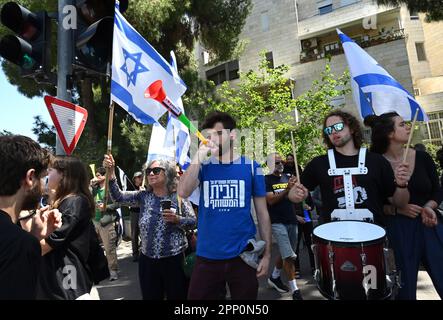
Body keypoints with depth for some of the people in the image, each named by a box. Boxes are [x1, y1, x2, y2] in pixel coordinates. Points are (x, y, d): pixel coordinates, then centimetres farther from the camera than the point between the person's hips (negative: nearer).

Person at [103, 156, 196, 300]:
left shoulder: (178, 196, -7)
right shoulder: (143, 196, 3)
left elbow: (193, 221, -6)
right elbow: (118, 197, -7)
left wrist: (177, 219, -23)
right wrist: (111, 172, -18)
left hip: (173, 258, -3)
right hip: (147, 259, 3)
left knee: (177, 296, 11)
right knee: (150, 296, 18)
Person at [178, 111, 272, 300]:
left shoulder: (251, 167, -3)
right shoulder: (203, 166, 1)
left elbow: (262, 213, 1)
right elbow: (183, 193, -16)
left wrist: (267, 253, 0)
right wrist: (199, 157, -19)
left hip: (242, 255, -1)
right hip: (207, 256, 1)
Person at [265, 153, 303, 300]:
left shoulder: (288, 177, 12)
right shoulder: (266, 180, -4)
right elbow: (271, 200, -14)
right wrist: (287, 189, -24)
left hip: (291, 221, 6)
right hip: (277, 222, -6)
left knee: (285, 254, 16)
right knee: (289, 256, -8)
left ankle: (274, 277, 37)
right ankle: (295, 290, 4)